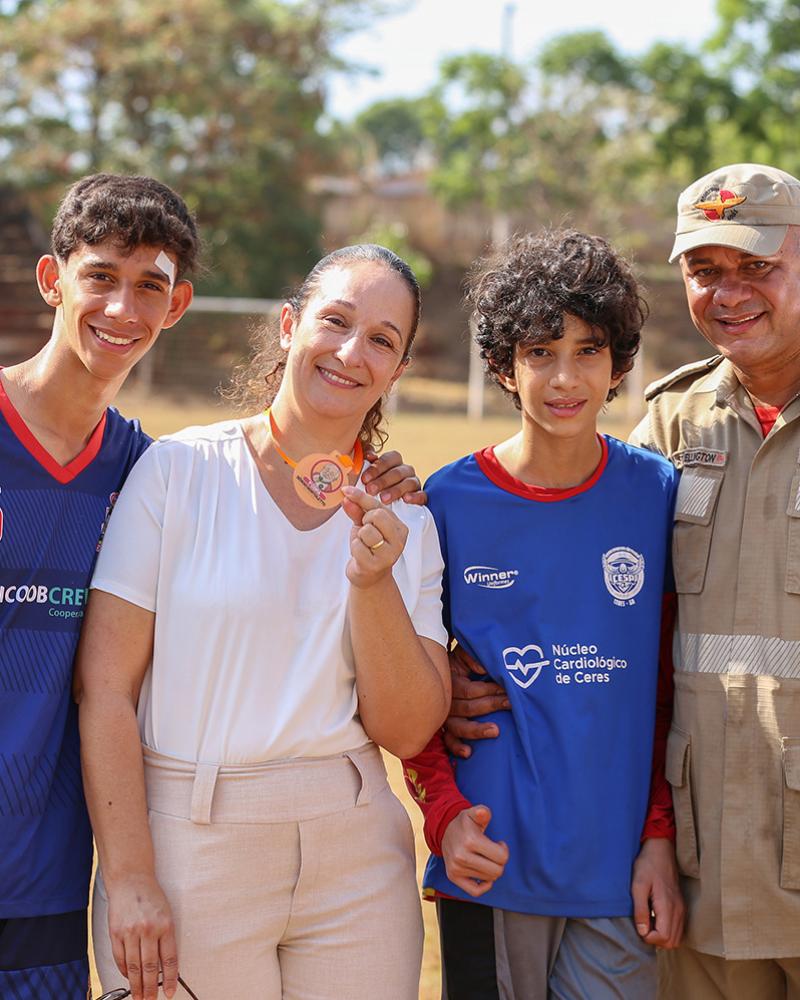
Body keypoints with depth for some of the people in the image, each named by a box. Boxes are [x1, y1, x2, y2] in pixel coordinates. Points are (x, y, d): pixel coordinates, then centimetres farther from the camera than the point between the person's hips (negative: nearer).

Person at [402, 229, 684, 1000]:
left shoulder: (659, 495, 1)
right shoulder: (448, 503, -2)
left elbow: (672, 686, 7)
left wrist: (661, 835, 0)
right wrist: (443, 813, -11)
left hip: (620, 877, 1)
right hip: (491, 868, -1)